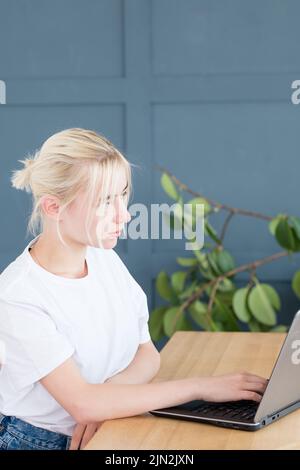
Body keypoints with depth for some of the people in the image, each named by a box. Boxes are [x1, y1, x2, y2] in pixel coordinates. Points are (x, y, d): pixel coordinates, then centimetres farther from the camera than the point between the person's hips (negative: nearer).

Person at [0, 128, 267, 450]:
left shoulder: (106, 259, 4)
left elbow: (148, 355, 6)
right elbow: (81, 403, -22)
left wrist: (107, 395, -15)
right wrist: (201, 387, -22)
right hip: (42, 441, -5)